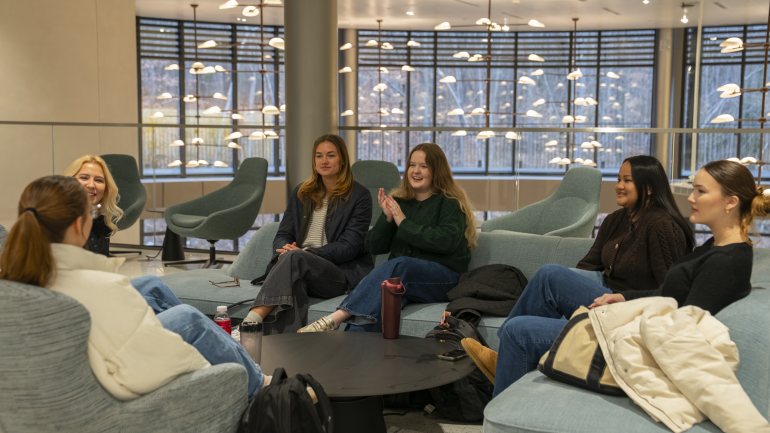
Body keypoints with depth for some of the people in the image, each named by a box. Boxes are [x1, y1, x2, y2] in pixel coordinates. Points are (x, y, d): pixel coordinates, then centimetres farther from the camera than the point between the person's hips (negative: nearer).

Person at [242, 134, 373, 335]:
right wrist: (284, 249, -10)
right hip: (301, 268, 4)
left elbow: (349, 247, -6)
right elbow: (283, 235, 16)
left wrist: (308, 253, -19)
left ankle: (251, 321, -50)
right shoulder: (301, 193, 21)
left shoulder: (359, 195, 3)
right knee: (292, 282, -37)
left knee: (294, 258, -36)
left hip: (343, 272, -4)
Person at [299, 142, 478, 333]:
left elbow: (448, 241, -16)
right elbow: (374, 247, 14)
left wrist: (404, 223, -13)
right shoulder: (398, 201, 18)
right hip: (402, 275, 4)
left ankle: (336, 317, -46)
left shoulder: (450, 203, 3)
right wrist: (387, 218, -5)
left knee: (400, 265, -37)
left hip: (443, 277, -4)